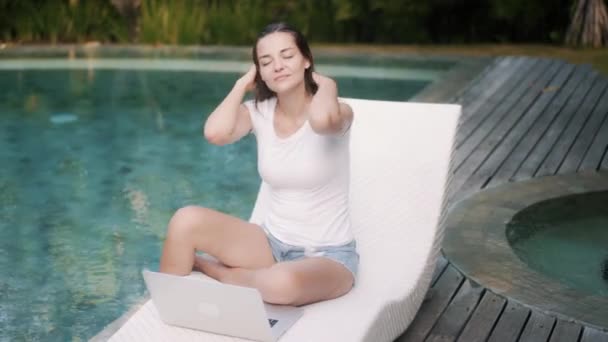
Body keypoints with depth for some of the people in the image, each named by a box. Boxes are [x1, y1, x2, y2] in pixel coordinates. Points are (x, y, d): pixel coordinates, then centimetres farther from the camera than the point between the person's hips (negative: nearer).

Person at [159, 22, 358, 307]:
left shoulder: (339, 112, -13)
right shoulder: (258, 113, -1)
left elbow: (321, 119, -41)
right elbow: (215, 133, -24)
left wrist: (324, 82, -19)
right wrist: (243, 84, -8)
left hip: (328, 256, -4)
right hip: (273, 243, 4)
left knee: (282, 283, -39)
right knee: (186, 221, -18)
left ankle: (211, 270, -7)